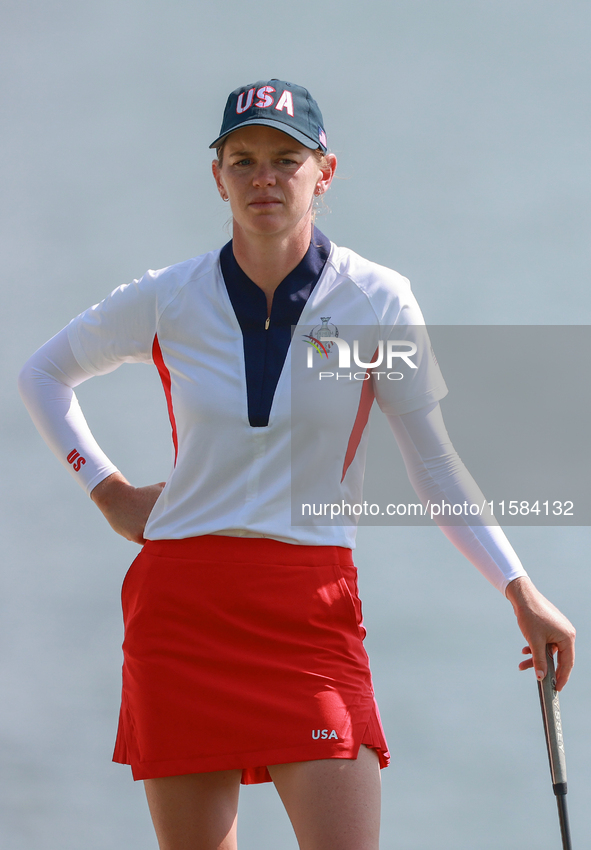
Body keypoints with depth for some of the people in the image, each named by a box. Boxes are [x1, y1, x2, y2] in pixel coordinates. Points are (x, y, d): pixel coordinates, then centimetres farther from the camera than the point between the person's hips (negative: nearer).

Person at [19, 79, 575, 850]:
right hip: (179, 605, 1)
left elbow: (434, 465, 6)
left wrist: (522, 592, -1)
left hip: (311, 609, -1)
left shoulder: (378, 302, 0)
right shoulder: (167, 302, 3)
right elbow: (44, 375, 21)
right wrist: (106, 491, 11)